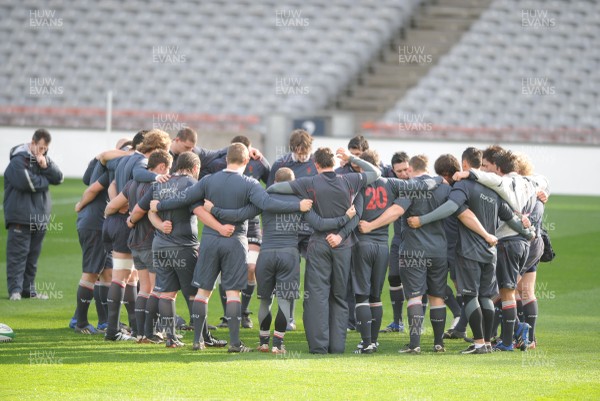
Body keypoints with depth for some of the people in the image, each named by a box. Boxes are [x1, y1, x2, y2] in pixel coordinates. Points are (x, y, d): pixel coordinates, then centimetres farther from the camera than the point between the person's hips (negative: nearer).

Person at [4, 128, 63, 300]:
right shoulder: (18, 161, -9)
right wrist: (45, 180, -5)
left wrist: (46, 165, -11)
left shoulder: (44, 159, 15)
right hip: (20, 217, -7)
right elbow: (25, 182, -22)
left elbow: (58, 178, 6)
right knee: (18, 254, -9)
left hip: (39, 218, 7)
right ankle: (15, 290, -8)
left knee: (33, 255, 10)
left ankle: (29, 289, 15)